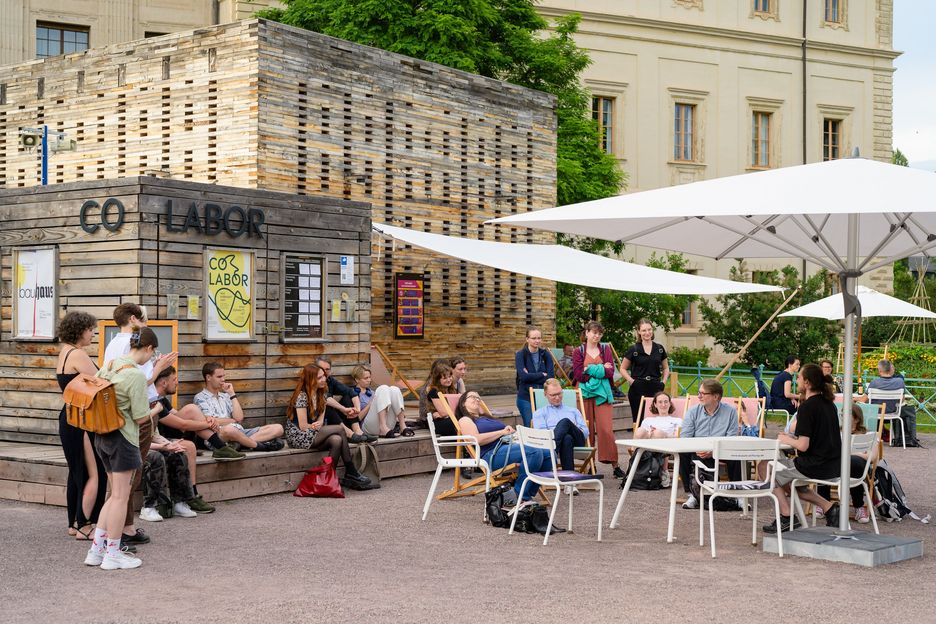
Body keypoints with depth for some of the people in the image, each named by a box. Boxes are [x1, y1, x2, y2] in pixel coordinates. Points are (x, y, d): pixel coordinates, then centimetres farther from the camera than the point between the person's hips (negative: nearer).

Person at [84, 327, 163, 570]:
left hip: (102, 436, 8)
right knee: (120, 496, 1)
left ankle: (96, 549, 16)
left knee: (116, 494, 17)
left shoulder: (109, 365, 6)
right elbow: (140, 417, -15)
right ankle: (112, 554, 7)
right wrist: (156, 410, 5)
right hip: (123, 437, -8)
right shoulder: (137, 375, -18)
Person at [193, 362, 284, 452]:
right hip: (218, 435, -7)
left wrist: (232, 394, 9)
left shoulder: (225, 396, 25)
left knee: (278, 428, -9)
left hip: (239, 433, 7)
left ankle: (239, 444, -31)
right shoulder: (200, 398, 7)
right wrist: (233, 421, 7)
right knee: (229, 429, -44)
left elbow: (239, 418, 9)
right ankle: (258, 445, -22)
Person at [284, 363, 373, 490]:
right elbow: (303, 427, -16)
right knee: (339, 429, -22)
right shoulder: (302, 396, -13)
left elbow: (320, 421, 3)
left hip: (313, 435, 7)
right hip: (298, 438, -7)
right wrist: (317, 425, -4)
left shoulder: (320, 395, 12)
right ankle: (351, 473, -17)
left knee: (336, 440, -27)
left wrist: (319, 424, -19)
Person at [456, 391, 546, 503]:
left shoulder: (487, 418, 35)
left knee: (548, 454, -16)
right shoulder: (464, 420, 12)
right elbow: (476, 439, -7)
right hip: (492, 454, -8)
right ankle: (521, 497, -26)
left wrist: (512, 432, 5)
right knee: (535, 452, -30)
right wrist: (502, 432, -5)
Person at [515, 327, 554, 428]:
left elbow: (551, 376, -3)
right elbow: (523, 376, -14)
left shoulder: (545, 355, 8)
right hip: (526, 397, -2)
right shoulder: (520, 355, -1)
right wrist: (542, 375, -7)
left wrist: (531, 377, -9)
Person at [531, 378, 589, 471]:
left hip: (576, 441, 2)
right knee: (567, 438, -42)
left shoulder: (573, 411, 36)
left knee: (565, 421, -35)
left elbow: (586, 432, 22)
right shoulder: (540, 413, 28)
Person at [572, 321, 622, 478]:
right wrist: (600, 370, -7)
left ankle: (615, 465, -6)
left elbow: (610, 372, -1)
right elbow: (578, 375, -6)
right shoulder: (579, 352, 4)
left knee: (606, 428, -7)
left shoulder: (605, 349, 10)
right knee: (587, 429, 0)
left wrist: (590, 369, -8)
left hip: (602, 393, 1)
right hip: (585, 393, -1)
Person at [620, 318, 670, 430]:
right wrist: (631, 381, -5)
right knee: (638, 421, -1)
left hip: (655, 388, 2)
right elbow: (623, 369, 6)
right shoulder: (634, 349, 0)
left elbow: (666, 368, 20)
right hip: (638, 389, -2)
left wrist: (663, 382, 5)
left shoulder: (659, 349, 8)